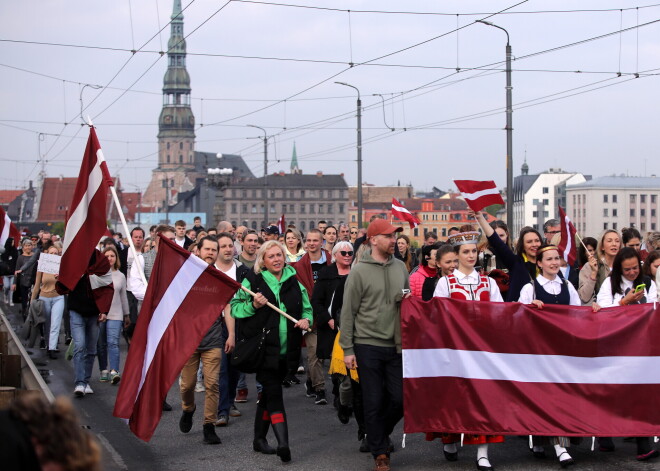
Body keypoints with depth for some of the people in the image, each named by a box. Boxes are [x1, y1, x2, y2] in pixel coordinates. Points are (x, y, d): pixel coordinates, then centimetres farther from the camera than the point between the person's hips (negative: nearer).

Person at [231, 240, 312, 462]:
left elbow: (307, 308, 20)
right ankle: (283, 442, -20)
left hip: (286, 350, 5)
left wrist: (305, 319, -1)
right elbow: (235, 308, 1)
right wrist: (253, 305, -16)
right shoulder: (252, 281, -1)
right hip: (264, 348, -4)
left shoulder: (294, 282, 11)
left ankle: (259, 438, 24)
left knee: (268, 394, 13)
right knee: (274, 394, -12)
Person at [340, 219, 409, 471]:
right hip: (368, 346, -4)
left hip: (395, 346, 4)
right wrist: (348, 349, -7)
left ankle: (379, 434, 30)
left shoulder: (400, 267, 8)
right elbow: (348, 312, -5)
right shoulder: (359, 271, -6)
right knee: (373, 402, 2)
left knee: (399, 399, 3)